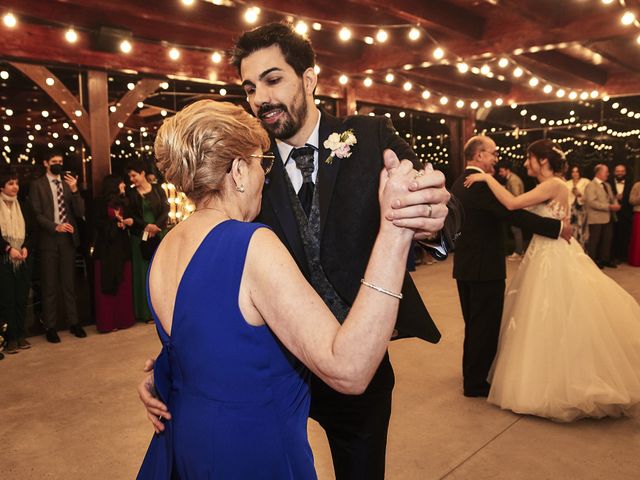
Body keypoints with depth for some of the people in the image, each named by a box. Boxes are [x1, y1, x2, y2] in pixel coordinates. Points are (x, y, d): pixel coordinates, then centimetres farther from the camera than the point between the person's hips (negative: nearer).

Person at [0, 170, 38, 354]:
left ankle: (21, 335, 12)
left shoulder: (25, 206, 11)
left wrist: (26, 248, -7)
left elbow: (34, 231, 8)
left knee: (22, 297, 4)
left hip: (24, 259, 3)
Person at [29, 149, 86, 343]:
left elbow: (80, 212, 0)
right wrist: (55, 226, -17)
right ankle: (50, 327, 13)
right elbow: (36, 214, -5)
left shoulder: (69, 183, 8)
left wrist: (74, 190, -13)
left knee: (69, 283, 9)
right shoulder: (37, 185, 2)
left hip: (68, 238, 2)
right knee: (49, 285, 5)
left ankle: (74, 323, 16)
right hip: (48, 239, -2)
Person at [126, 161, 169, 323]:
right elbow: (131, 216, -2)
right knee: (144, 273, 1)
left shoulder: (158, 190, 4)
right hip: (140, 237, 0)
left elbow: (165, 210, -3)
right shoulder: (130, 194, 5)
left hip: (159, 235, 0)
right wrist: (146, 226, -18)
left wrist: (155, 226, -17)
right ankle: (148, 312, 6)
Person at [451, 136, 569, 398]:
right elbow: (514, 214, -25)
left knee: (474, 325, 21)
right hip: (484, 268, -10)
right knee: (486, 326, 2)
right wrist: (558, 227, -18)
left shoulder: (459, 183, 11)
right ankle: (475, 383, 12)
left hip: (464, 267, 10)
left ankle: (471, 376, 34)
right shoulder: (482, 184, -19)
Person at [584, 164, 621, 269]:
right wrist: (609, 206, -21)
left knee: (607, 239, 11)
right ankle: (592, 261, 12)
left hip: (608, 218, 8)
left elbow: (613, 198, 18)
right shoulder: (591, 185, -11)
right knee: (594, 241, 2)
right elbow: (592, 202, -20)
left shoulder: (607, 185, 16)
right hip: (596, 218, -8)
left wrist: (616, 205, -7)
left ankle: (605, 259, 22)